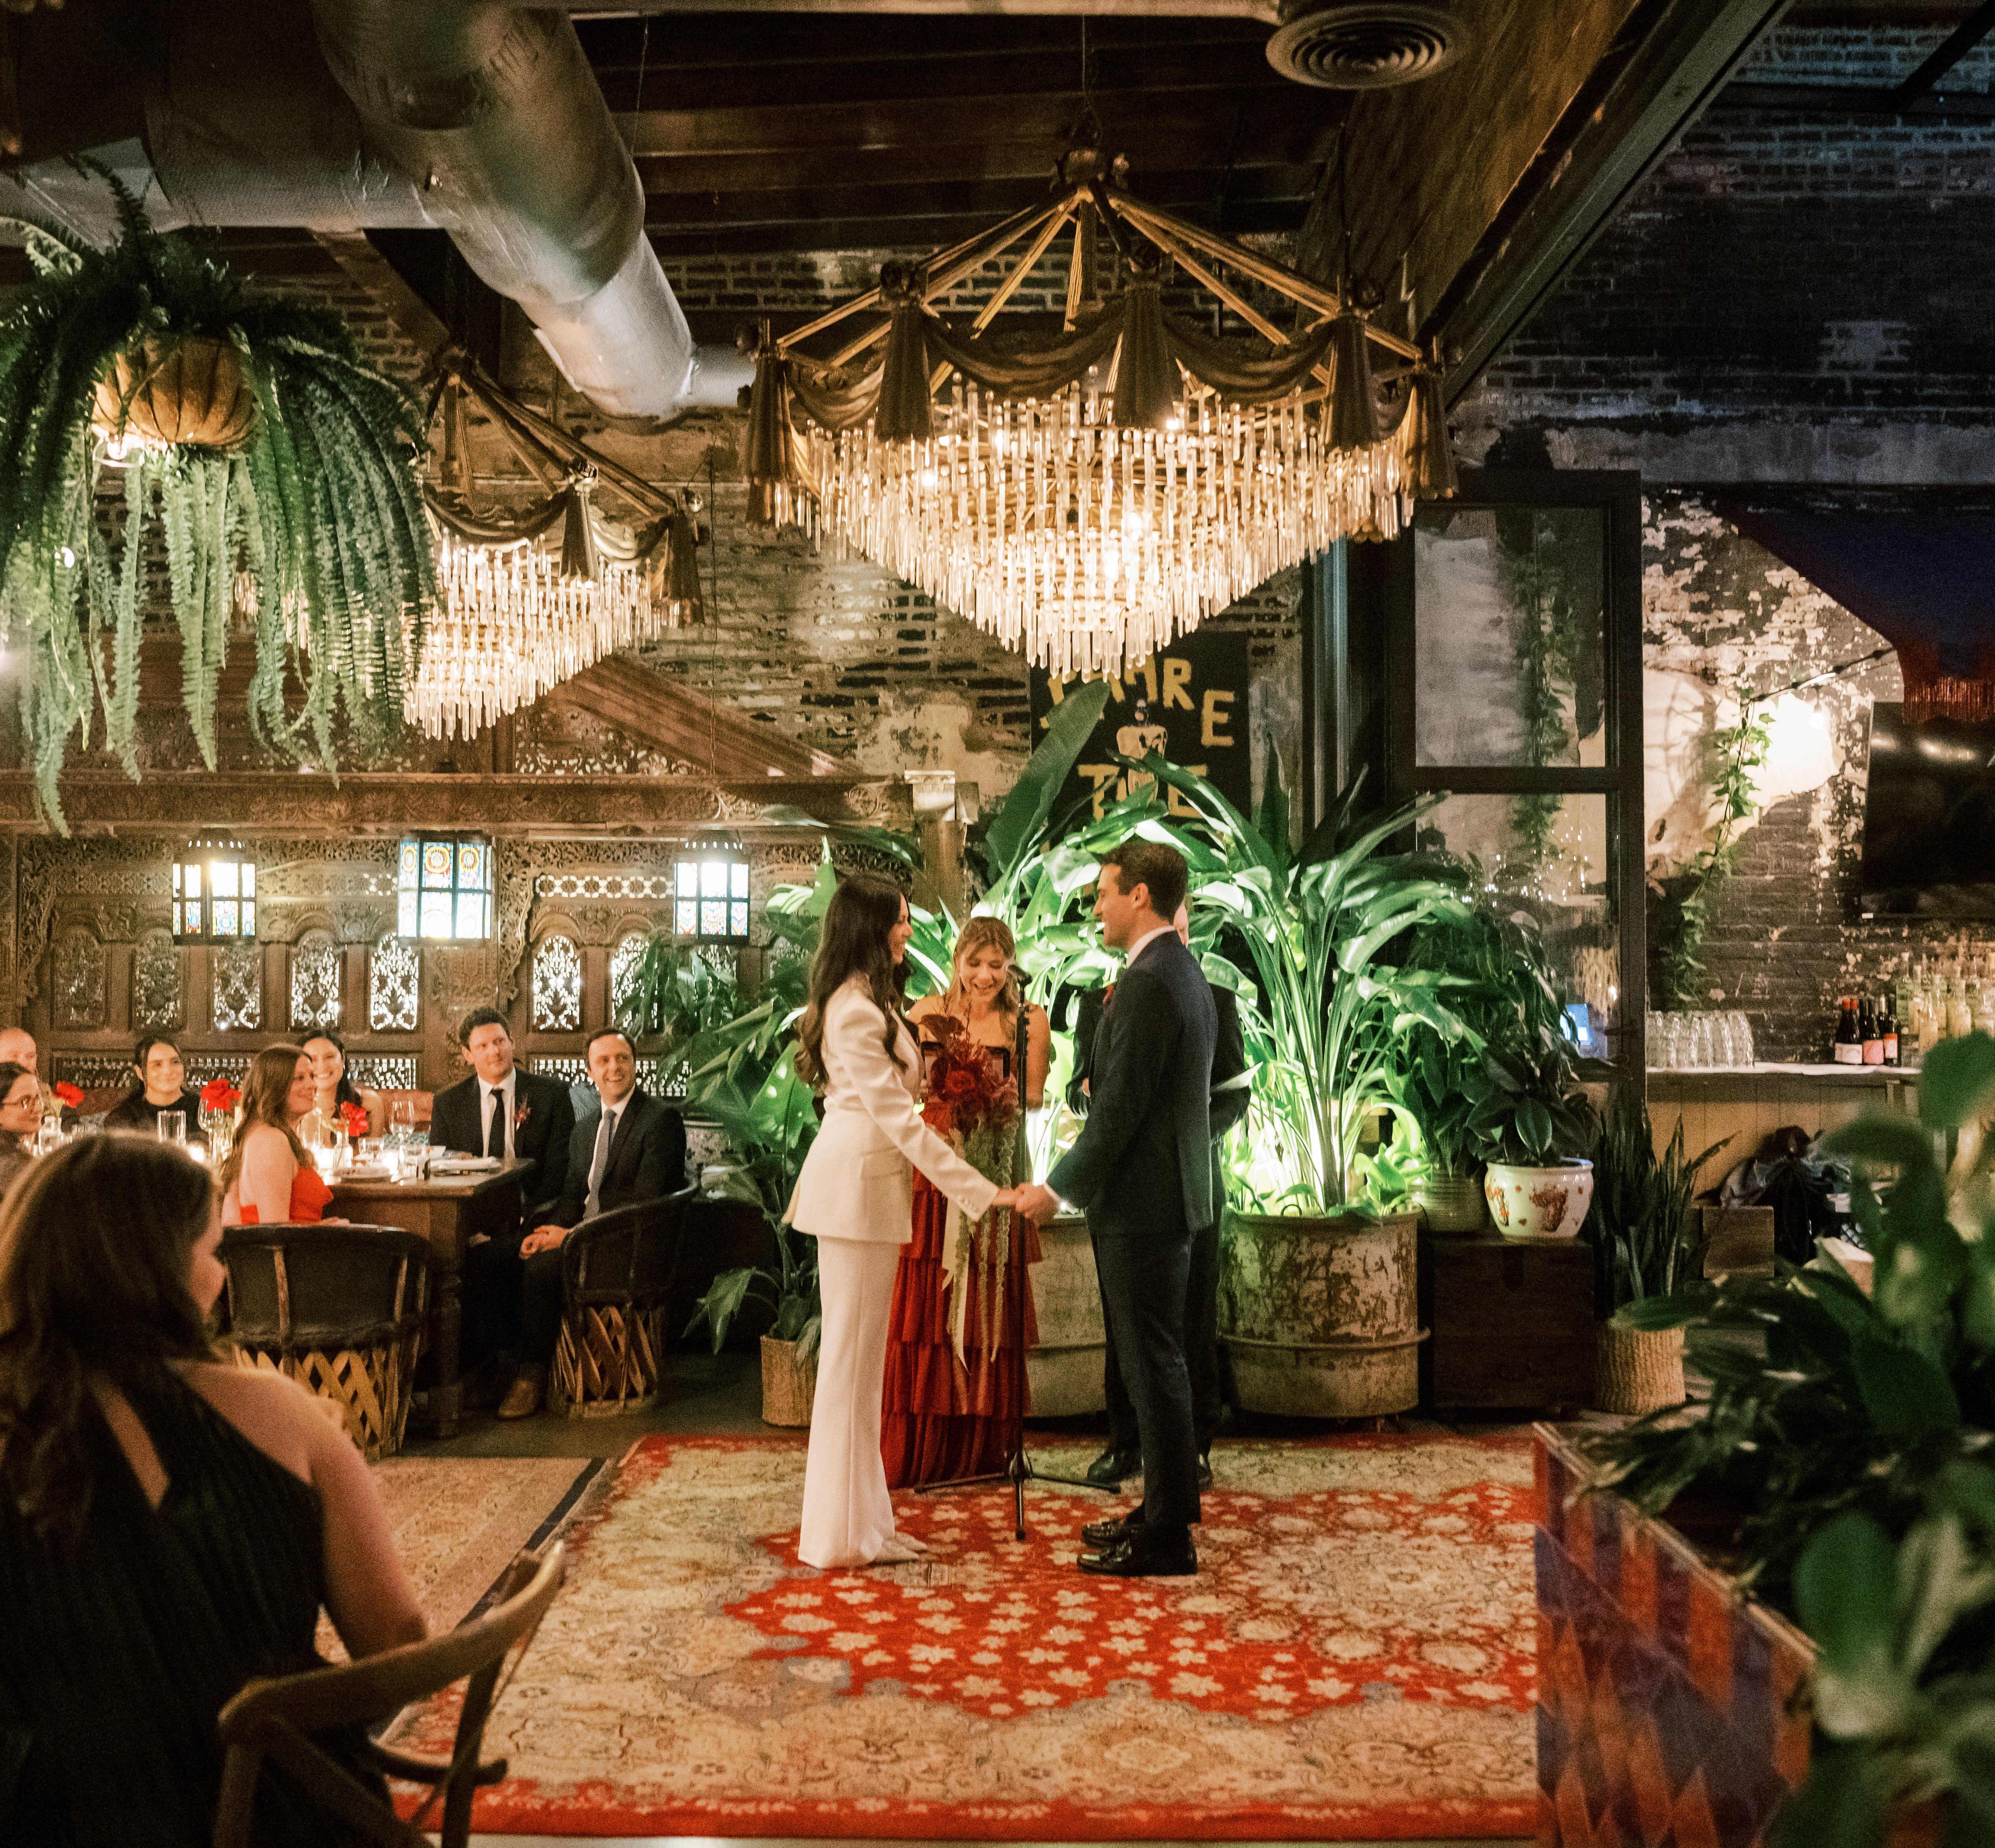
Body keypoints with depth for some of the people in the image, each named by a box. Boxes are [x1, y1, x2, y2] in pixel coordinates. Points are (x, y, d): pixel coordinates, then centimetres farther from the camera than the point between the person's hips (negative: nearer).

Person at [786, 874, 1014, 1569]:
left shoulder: (867, 1003, 15)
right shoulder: (855, 1011, -18)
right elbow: (899, 1117, -21)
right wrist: (981, 1191, -21)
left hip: (866, 1185, 10)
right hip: (859, 1187, -10)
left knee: (858, 1357, 13)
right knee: (852, 1356, -2)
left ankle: (857, 1521, 22)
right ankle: (843, 1533, 7)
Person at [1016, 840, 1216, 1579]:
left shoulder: (1148, 985, -20)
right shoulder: (1186, 972, 13)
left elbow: (1120, 1110, -21)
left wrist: (1057, 1188, -14)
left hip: (1141, 1203, -10)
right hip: (1170, 1193, 10)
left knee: (1153, 1366, -2)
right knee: (1157, 1362, 17)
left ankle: (1166, 1542, 8)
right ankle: (1165, 1511, 28)